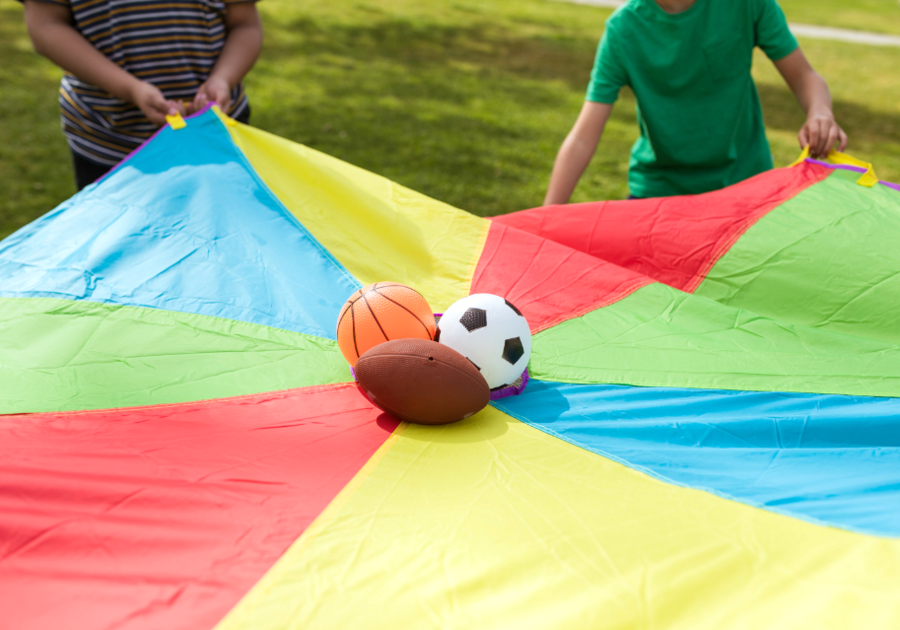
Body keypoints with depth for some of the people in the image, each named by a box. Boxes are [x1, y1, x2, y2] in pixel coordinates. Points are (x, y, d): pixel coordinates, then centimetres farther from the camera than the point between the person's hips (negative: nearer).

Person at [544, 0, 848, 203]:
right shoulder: (624, 28, -15)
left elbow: (804, 76, -6)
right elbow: (583, 138, -19)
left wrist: (820, 113, -30)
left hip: (745, 180, 1)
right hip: (660, 187, -1)